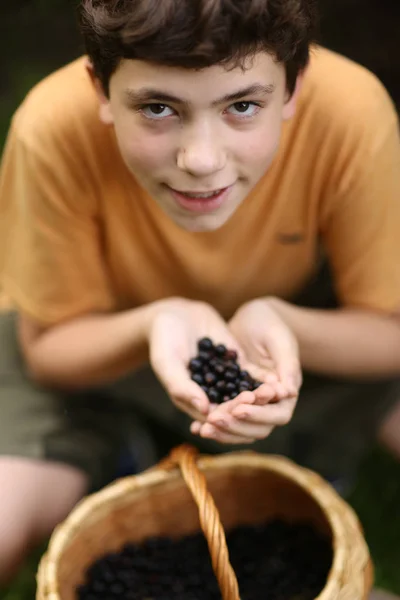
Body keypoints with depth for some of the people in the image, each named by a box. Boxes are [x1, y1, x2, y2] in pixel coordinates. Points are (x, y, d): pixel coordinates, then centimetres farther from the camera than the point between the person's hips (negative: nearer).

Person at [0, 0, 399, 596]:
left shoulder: (351, 113, -31)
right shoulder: (57, 130, -32)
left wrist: (281, 322, -38)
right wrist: (157, 322, -38)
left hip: (308, 333, 1)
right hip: (103, 343, 0)